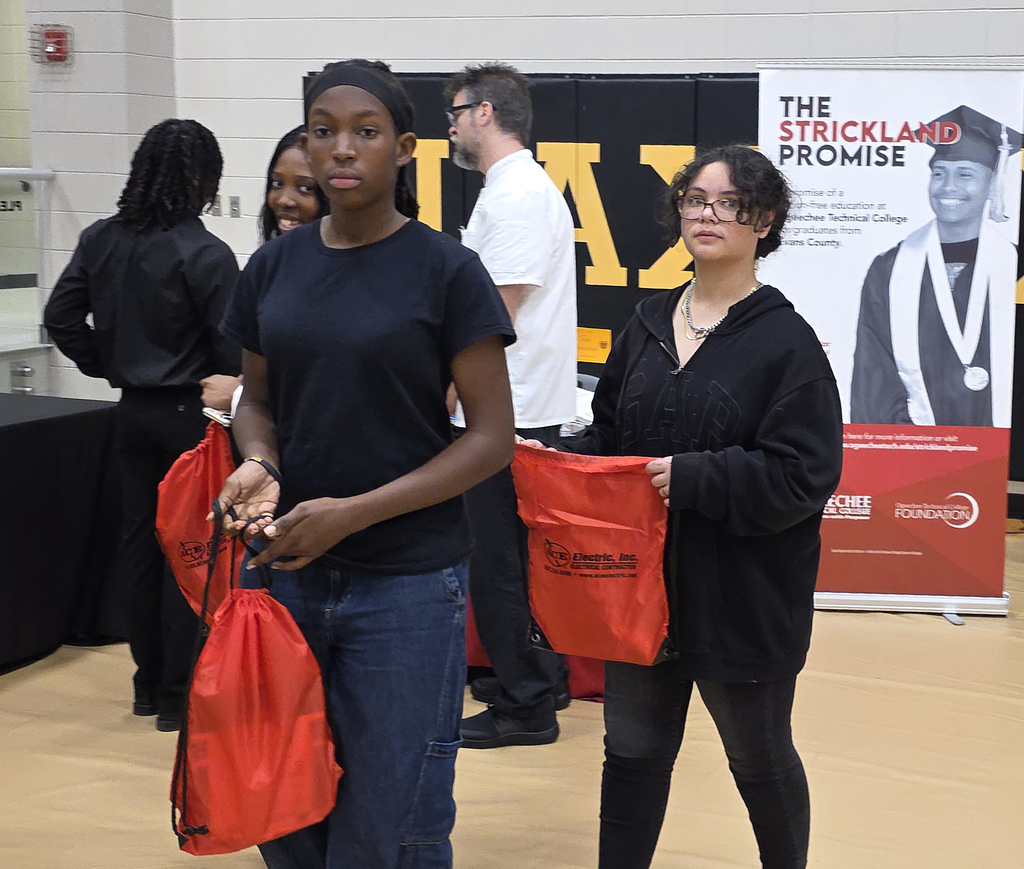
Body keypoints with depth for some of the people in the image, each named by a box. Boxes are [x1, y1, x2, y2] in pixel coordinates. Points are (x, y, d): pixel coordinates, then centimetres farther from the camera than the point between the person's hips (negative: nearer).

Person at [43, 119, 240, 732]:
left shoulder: (101, 239, 3)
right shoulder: (204, 253, -16)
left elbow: (61, 318, 5)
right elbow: (234, 348, -17)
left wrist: (109, 366, 13)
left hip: (133, 411, 6)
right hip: (191, 413, -6)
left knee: (140, 539, 13)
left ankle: (149, 682, 23)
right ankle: (179, 693, 6)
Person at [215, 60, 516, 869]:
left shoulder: (446, 269, -7)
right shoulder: (275, 265, 6)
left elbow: (492, 436, -9)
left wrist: (354, 512, -17)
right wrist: (259, 463, -7)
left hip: (406, 582, -4)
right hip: (284, 567, 4)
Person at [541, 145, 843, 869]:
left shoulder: (787, 342, -11)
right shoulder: (648, 326, 7)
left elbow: (803, 476, -18)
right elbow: (608, 435, 13)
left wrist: (694, 477, -26)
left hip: (743, 598, -5)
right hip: (642, 585, 5)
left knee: (760, 760, 15)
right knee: (634, 750, 14)